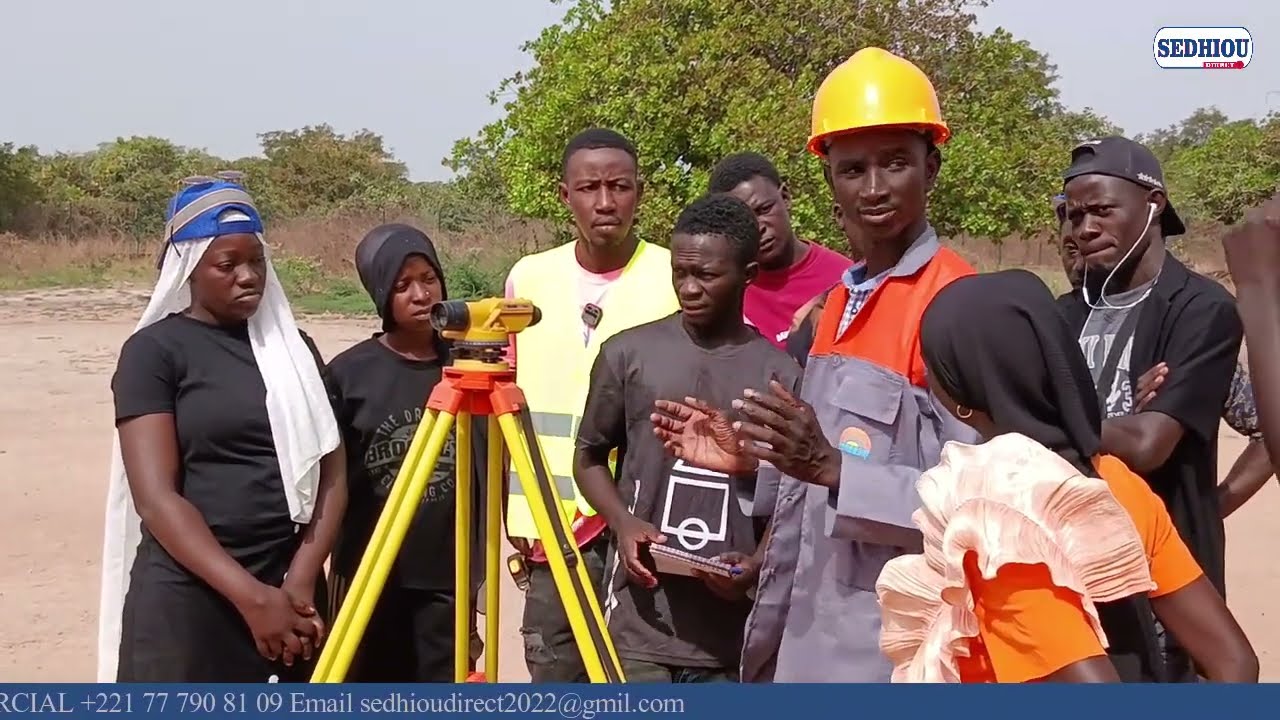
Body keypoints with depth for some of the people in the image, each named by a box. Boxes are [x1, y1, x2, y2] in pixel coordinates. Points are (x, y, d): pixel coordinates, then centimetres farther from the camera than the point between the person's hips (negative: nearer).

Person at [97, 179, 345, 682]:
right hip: (187, 600, -4)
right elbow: (156, 498, -12)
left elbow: (331, 473, 6)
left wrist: (301, 580, -8)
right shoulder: (153, 351, -4)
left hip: (290, 593, 4)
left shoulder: (294, 345, 10)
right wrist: (251, 597, -19)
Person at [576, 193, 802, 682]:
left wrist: (760, 562, -12)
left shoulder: (779, 374, 0)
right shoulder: (629, 353, 2)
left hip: (737, 629, 0)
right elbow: (590, 457, 13)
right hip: (640, 620, 0)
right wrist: (622, 521, -5)